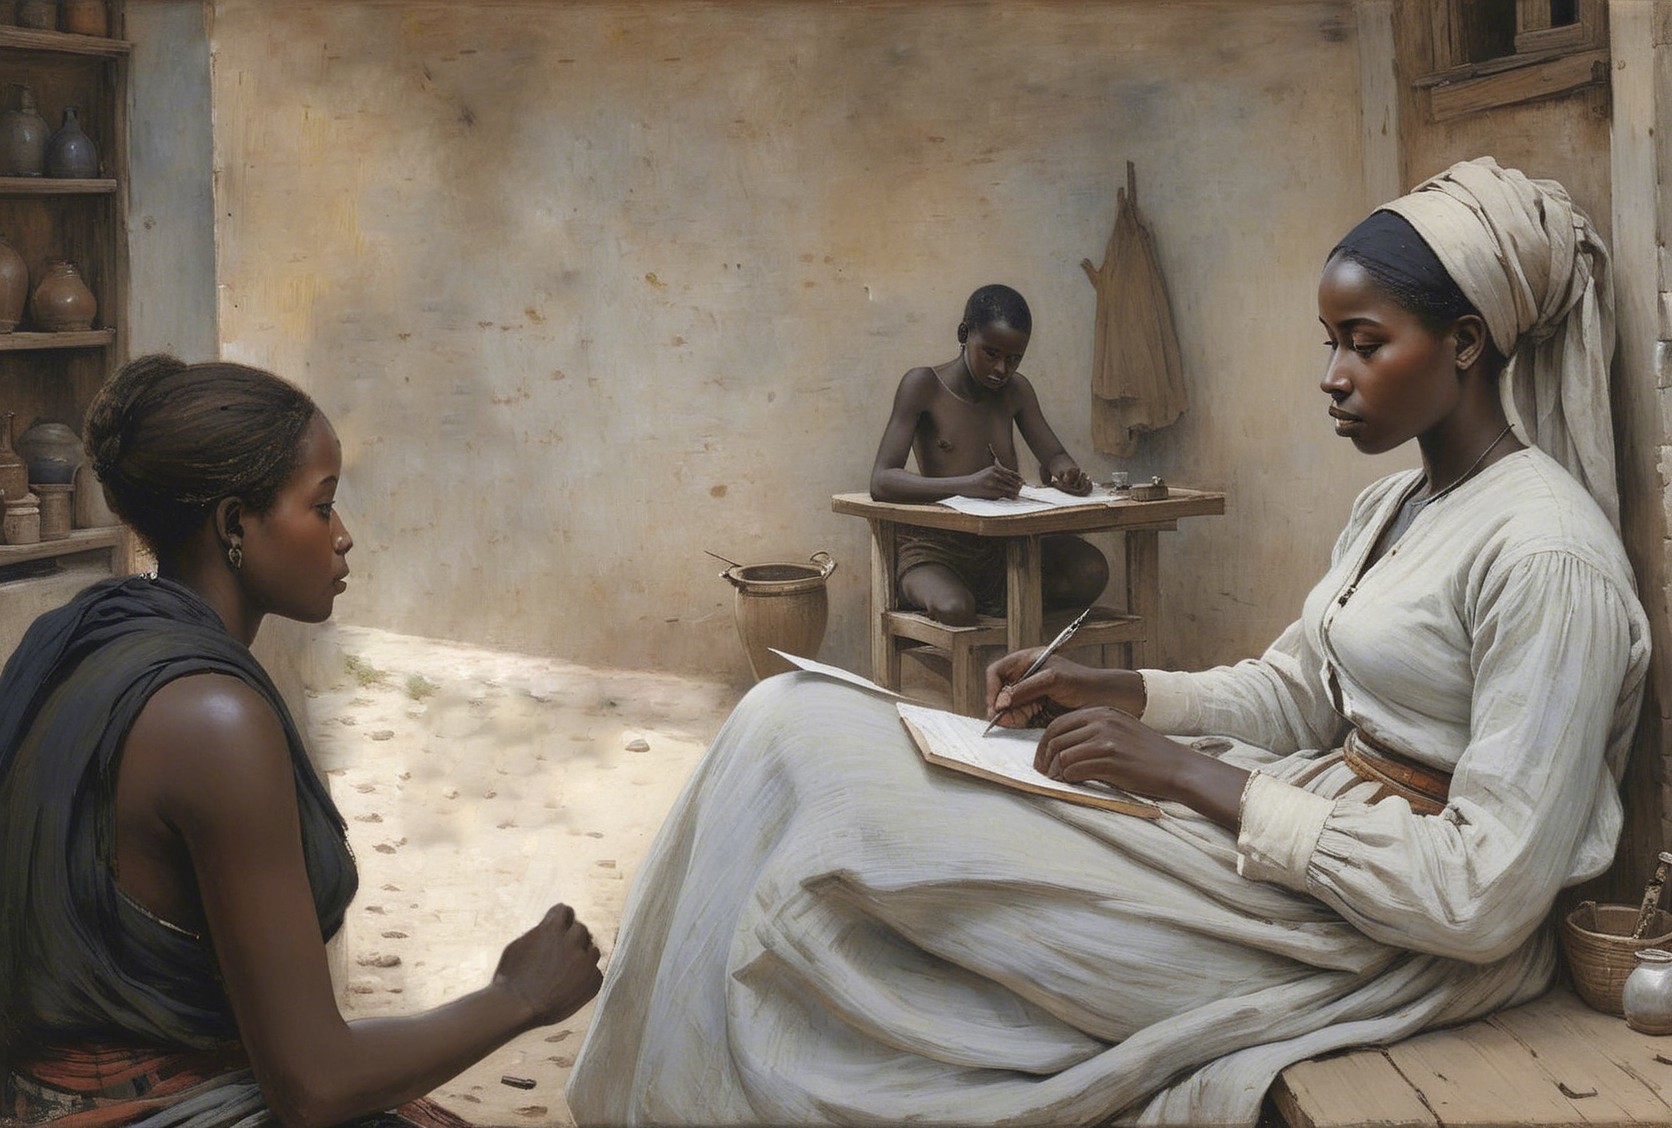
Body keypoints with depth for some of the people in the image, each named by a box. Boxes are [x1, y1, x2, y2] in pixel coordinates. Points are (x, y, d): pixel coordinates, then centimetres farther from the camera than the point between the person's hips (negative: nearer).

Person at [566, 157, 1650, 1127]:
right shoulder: (1395, 504, 12)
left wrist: (1200, 779, -22)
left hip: (1371, 924, -9)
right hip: (1296, 812, 9)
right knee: (795, 721, -2)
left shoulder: (1549, 555, -18)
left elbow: (1489, 894, -23)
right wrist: (1116, 691, 0)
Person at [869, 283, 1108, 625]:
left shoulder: (1015, 389, 9)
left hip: (1004, 545, 5)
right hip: (934, 548, -5)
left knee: (1090, 571, -23)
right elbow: (881, 482, -20)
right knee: (954, 610, -39)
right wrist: (967, 485, -37)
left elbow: (1054, 458, 12)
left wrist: (1066, 472, -16)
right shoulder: (923, 385, -9)